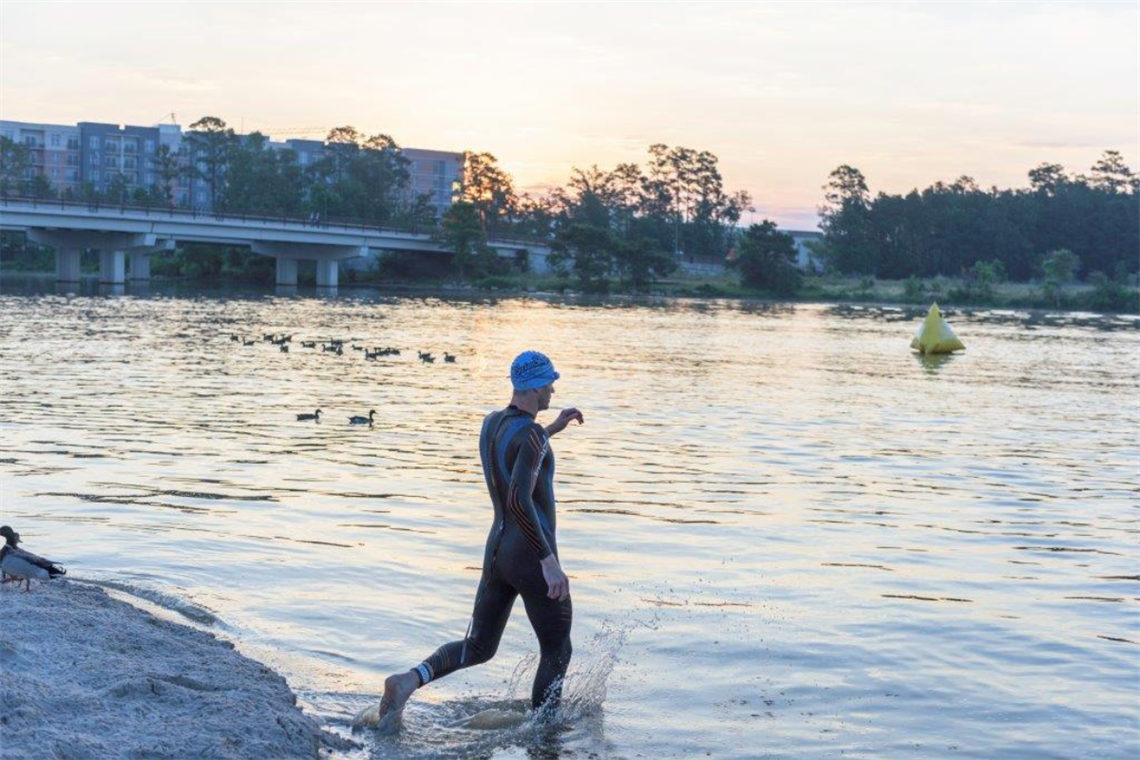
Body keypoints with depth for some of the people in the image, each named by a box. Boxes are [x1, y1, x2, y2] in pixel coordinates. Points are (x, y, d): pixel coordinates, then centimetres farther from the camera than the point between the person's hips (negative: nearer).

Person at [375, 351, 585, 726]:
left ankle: (412, 678, -9)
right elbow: (520, 500, -32)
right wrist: (549, 561, -30)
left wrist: (552, 429, 31)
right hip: (531, 557, -8)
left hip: (497, 550, 8)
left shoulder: (491, 423, 8)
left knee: (477, 648, 15)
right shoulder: (532, 434, -19)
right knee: (556, 652, 11)